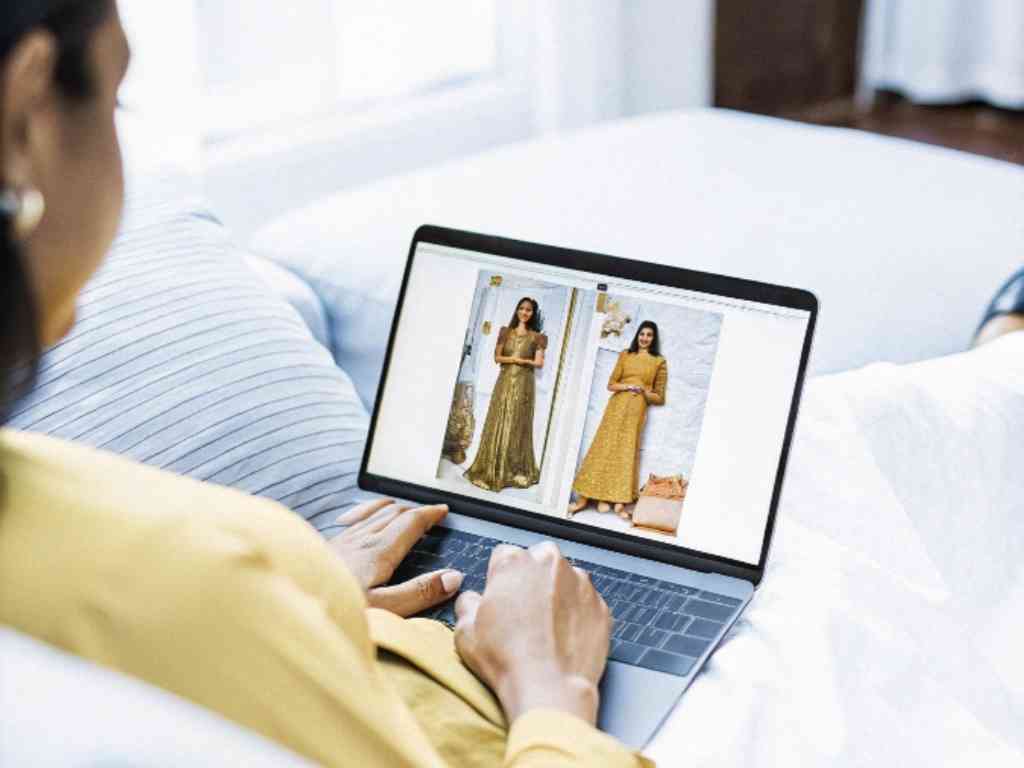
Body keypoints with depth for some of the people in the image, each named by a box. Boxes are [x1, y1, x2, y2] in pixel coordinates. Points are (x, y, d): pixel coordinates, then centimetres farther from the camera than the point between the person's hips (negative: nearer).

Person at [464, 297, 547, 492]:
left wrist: (522, 360, -17)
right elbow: (497, 357, 4)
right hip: (505, 382, 1)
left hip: (523, 384, -1)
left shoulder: (536, 337, 4)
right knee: (498, 424, -1)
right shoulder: (506, 332, 9)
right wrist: (514, 359, -10)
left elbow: (539, 363, -4)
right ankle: (492, 470, 3)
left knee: (517, 426, 0)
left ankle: (515, 471, 6)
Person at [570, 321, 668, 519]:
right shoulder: (625, 355, 11)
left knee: (626, 453, -5)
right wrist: (629, 386, -10)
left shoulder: (659, 362, 7)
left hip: (636, 410, -1)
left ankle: (620, 501, -7)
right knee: (604, 448, -3)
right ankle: (585, 497, -3)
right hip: (616, 406, 1)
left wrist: (644, 391, -11)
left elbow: (659, 397, 7)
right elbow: (611, 384, 7)